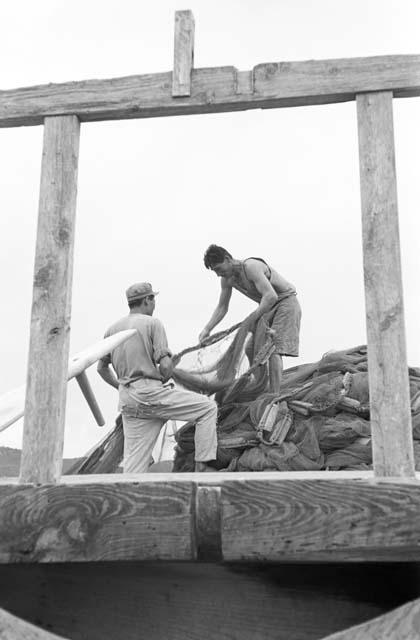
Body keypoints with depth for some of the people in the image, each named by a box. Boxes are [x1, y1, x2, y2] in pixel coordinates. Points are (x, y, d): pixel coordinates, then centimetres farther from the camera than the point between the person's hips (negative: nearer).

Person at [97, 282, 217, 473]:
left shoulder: (112, 329, 14)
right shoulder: (153, 323, -3)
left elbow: (101, 368, 20)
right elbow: (166, 365, -12)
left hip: (127, 400, 7)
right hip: (150, 393, -7)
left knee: (133, 464, 7)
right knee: (208, 408, 4)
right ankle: (202, 466, -1)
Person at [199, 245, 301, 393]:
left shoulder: (251, 267, -29)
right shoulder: (227, 279, -2)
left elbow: (271, 296, -37)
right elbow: (221, 308, 8)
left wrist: (252, 319, -30)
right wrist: (206, 330, -2)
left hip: (286, 302, -9)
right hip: (268, 306, 9)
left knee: (274, 350, -19)